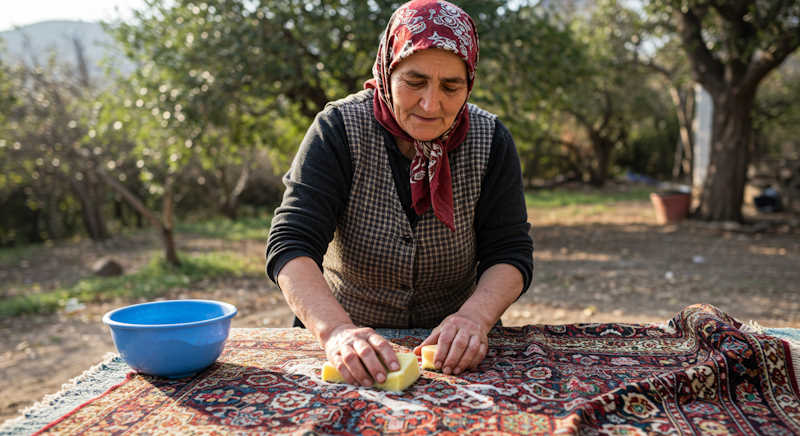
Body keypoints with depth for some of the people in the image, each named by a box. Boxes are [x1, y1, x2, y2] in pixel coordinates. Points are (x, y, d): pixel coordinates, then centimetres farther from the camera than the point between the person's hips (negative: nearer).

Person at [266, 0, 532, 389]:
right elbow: (290, 246, -20)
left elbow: (510, 253, -7)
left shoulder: (490, 141, -5)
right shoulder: (339, 130, -12)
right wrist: (337, 331, -37)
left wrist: (475, 316, -28)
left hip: (448, 346, 1)